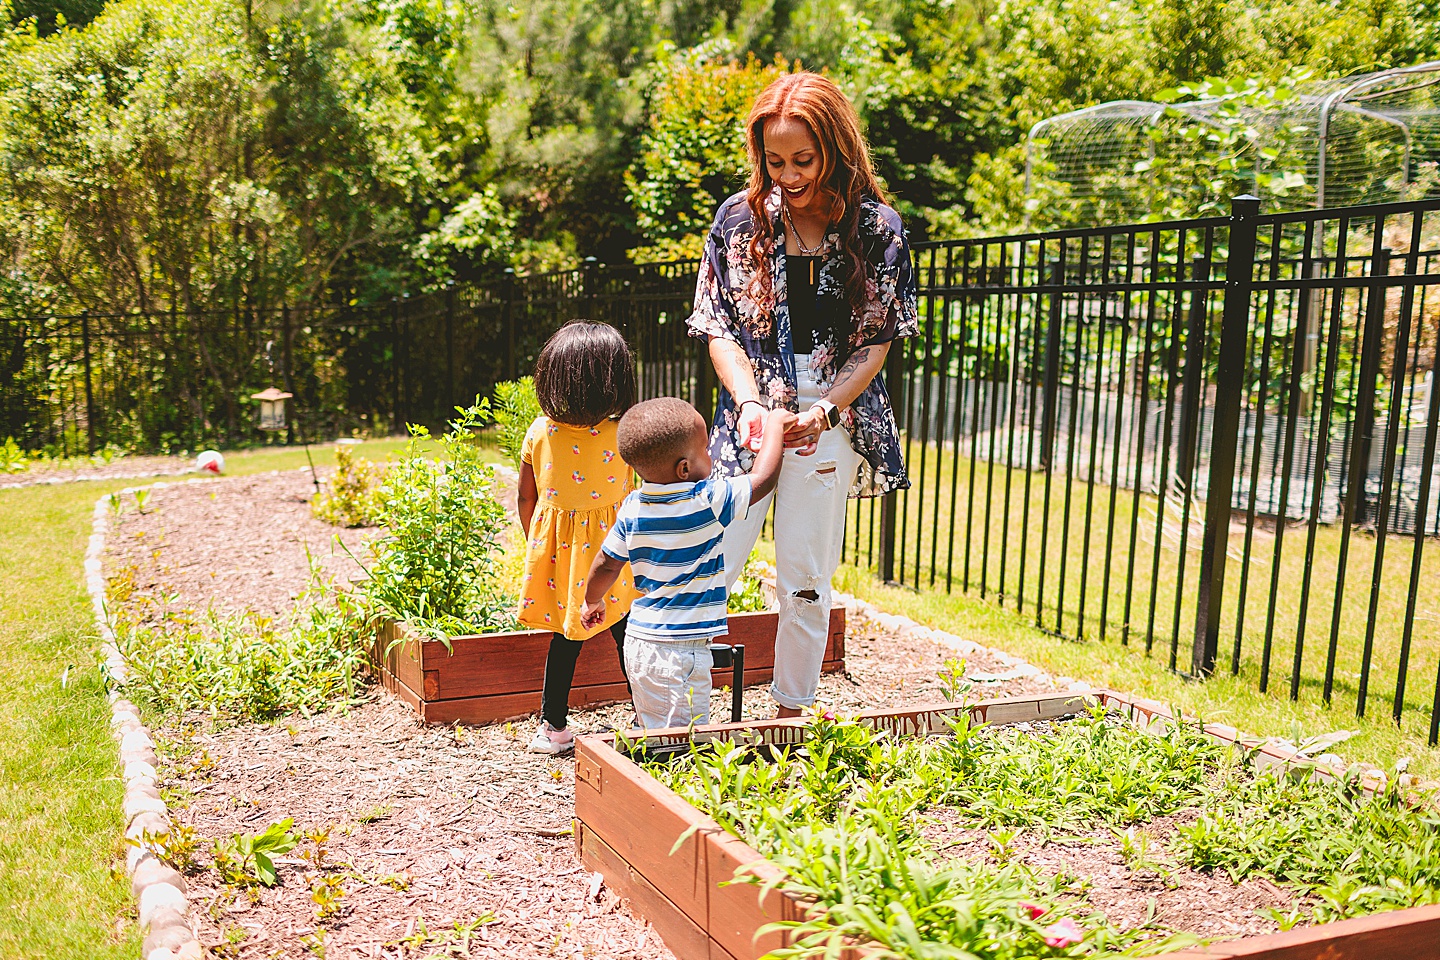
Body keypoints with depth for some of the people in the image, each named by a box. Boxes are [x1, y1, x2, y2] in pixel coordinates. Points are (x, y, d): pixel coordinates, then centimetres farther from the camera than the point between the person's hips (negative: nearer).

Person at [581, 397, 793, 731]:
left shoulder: (633, 507, 1)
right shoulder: (708, 501, -17)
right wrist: (774, 426, 9)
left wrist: (592, 601, 29)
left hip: (638, 641, 7)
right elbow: (762, 478, -5)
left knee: (651, 737, 19)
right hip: (679, 653, -7)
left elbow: (606, 565, 9)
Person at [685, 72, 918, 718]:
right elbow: (720, 329, 2)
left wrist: (825, 412, -14)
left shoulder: (877, 228, -1)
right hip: (751, 420, 1)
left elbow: (877, 342, 1)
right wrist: (749, 401, -15)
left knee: (805, 582, 5)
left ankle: (791, 713, 23)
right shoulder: (739, 218, 2)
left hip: (833, 424, 0)